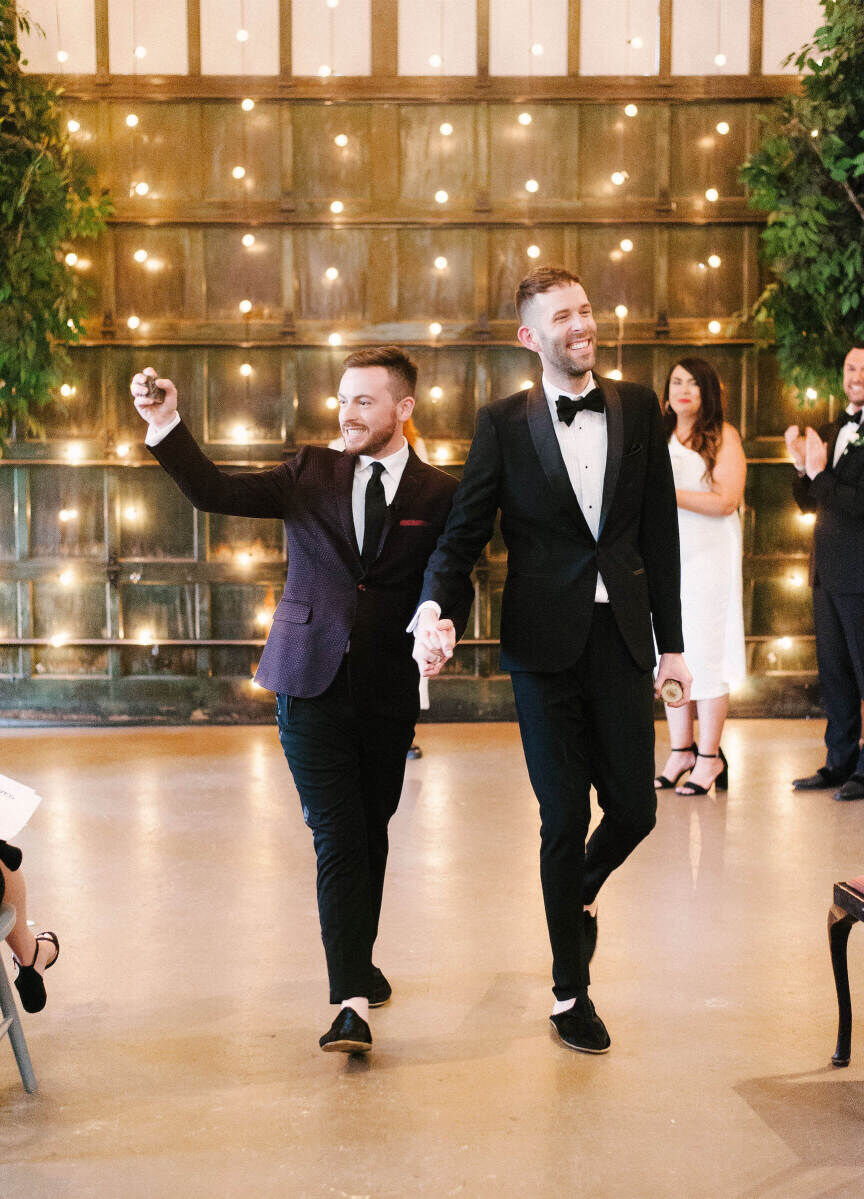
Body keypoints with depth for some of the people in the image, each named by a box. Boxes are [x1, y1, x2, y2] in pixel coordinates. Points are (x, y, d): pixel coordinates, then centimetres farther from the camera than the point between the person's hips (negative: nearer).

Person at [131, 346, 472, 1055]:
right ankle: (352, 1001, -9)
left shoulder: (440, 496, 4)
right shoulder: (313, 474, 7)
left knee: (371, 835, 15)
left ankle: (358, 962, 37)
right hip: (312, 684, -1)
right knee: (339, 839, -8)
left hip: (387, 691, 1)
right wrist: (167, 427, -15)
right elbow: (217, 493, -1)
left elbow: (453, 594, 2)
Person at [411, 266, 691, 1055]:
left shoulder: (638, 408, 6)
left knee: (634, 811, 3)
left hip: (622, 639, 2)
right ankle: (571, 994, 21)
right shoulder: (504, 422, 0)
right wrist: (437, 608, -22)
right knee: (565, 819, 4)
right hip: (545, 642, -2)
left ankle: (581, 891, 40)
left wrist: (671, 643, 5)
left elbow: (660, 532, 6)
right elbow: (465, 531, -3)